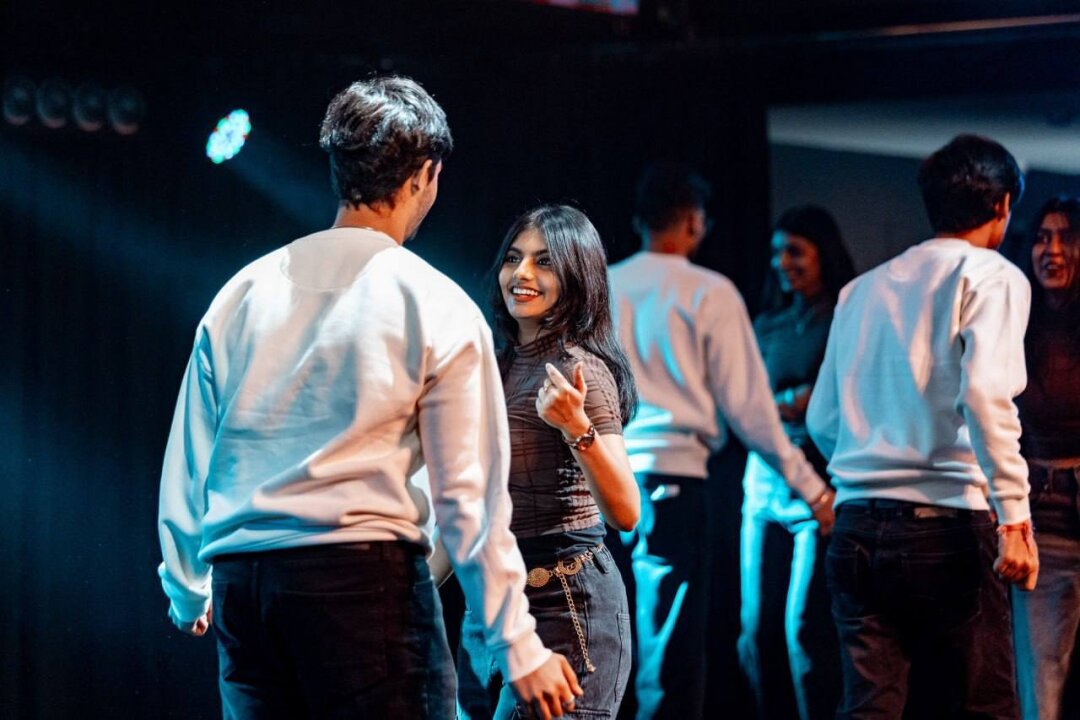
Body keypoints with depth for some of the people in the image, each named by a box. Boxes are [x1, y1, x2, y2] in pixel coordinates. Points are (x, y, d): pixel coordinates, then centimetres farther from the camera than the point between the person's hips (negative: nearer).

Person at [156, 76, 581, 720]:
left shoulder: (243, 292, 10)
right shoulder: (437, 308, -2)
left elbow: (186, 466, 14)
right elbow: (469, 496, -5)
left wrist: (188, 592, 28)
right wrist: (520, 648, 0)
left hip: (239, 582, 5)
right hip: (361, 571, -5)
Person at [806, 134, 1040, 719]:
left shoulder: (861, 289, 18)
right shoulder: (991, 277, 0)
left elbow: (821, 419, 17)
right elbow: (985, 394, -16)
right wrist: (1014, 515, -18)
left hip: (856, 524, 5)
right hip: (945, 523, -5)